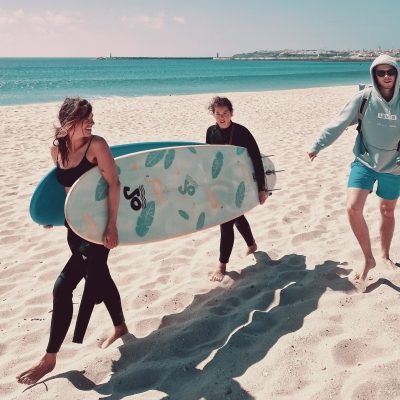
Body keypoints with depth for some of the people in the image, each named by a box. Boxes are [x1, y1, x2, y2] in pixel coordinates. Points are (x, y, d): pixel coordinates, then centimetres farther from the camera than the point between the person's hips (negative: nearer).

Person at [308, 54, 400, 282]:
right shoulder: (363, 99, -12)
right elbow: (338, 125, -10)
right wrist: (318, 145, -15)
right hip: (365, 162, -1)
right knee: (353, 208, -17)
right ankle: (368, 259, 1)